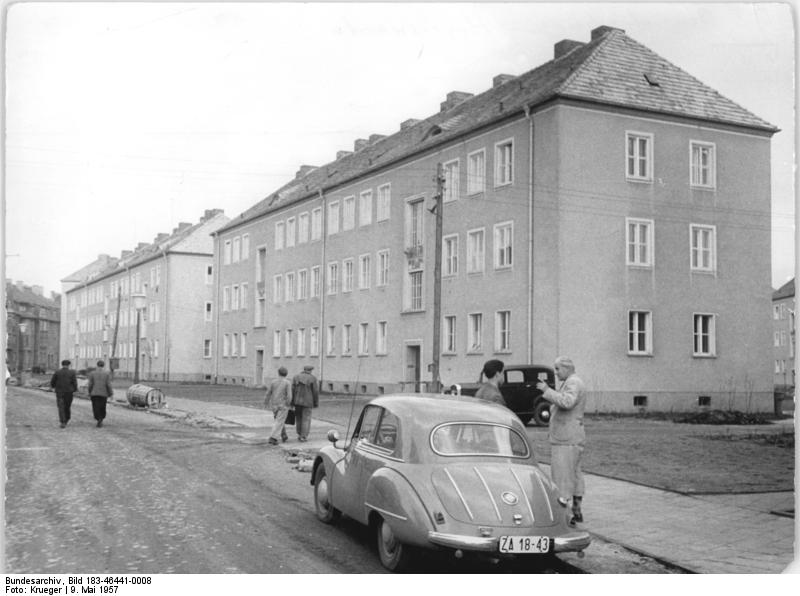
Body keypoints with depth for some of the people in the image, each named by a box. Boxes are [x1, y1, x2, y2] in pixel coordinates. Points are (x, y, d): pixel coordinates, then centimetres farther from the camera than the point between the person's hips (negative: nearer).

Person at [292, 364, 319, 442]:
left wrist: (291, 402, 4)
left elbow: (292, 389, -1)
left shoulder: (296, 377, 3)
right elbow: (315, 391, -5)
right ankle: (304, 436, 0)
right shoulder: (312, 378, -5)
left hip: (297, 401, 3)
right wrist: (316, 403, 5)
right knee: (306, 419, 3)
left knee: (298, 418, 16)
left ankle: (299, 435, 19)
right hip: (307, 402, -3)